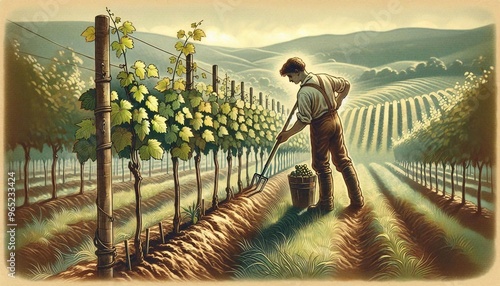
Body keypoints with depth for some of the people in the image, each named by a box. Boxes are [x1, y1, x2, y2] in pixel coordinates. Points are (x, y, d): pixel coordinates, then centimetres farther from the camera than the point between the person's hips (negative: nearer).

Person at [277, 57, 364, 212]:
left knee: (322, 166, 8)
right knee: (343, 160, 15)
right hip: (335, 120, 7)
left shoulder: (304, 92, -21)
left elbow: (304, 121, -22)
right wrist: (338, 102, 21)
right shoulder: (325, 78, 1)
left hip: (320, 126, -7)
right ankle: (357, 199, 20)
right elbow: (346, 85, 15)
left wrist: (288, 134, -10)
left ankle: (326, 204, 19)